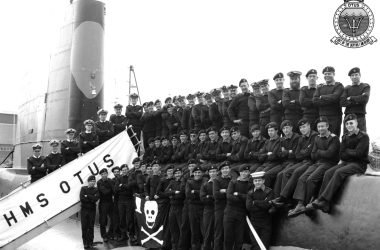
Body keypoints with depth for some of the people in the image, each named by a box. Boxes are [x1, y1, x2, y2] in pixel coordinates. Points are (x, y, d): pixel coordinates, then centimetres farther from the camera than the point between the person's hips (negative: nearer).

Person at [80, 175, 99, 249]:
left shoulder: (96, 190, 5)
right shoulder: (83, 188, 5)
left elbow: (95, 198, -12)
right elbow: (81, 198, -9)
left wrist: (87, 196, -10)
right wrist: (91, 199, -9)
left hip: (92, 210, 0)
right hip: (84, 209, 0)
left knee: (91, 227, 1)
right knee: (84, 227, 0)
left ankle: (90, 242, 10)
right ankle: (85, 242, 8)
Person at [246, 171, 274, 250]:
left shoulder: (269, 191, -1)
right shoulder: (250, 193, 6)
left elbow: (268, 205, -15)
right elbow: (248, 207, -8)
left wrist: (255, 202, -9)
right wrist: (263, 203, -12)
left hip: (266, 223, -2)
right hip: (254, 222, 2)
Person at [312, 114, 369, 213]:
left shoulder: (363, 136, -4)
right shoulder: (345, 137, 14)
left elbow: (358, 154, -15)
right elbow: (342, 155, 6)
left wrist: (346, 150, 0)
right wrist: (352, 152, -9)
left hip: (359, 164, -6)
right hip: (346, 163, 6)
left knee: (339, 172, -32)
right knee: (328, 173, -19)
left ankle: (324, 200, -36)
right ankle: (324, 205, -29)